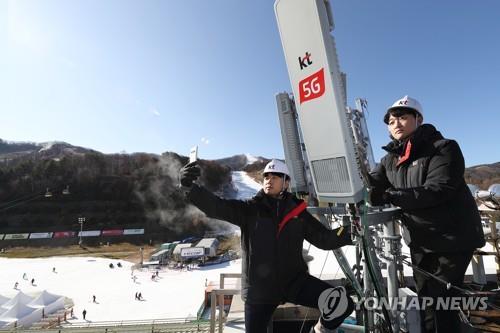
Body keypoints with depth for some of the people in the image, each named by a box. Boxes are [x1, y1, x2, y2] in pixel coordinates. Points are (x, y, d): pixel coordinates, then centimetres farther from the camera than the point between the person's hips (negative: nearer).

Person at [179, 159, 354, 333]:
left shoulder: (298, 212, 1)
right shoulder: (249, 210, -7)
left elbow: (325, 238, 5)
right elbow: (215, 206, -18)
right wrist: (189, 186, -33)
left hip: (294, 280, 1)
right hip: (259, 288, -1)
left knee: (343, 303, -12)